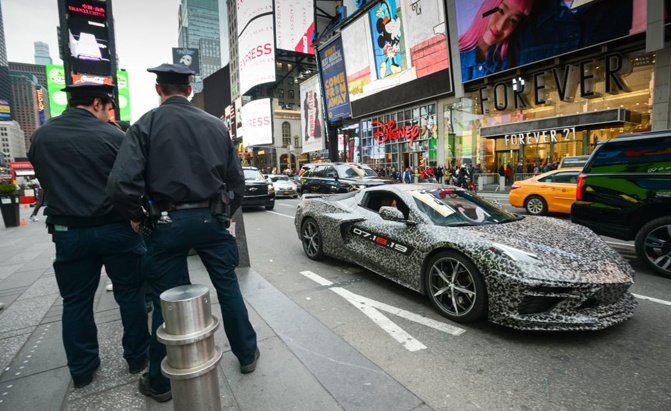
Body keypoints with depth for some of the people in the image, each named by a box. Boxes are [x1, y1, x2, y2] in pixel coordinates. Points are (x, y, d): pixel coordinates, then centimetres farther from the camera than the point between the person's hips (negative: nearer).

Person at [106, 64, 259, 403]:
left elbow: (121, 183, -15)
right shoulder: (216, 125, 6)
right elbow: (236, 180, 6)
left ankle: (160, 381, 27)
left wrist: (135, 216, 2)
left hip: (168, 222, -2)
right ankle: (247, 354, 31)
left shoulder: (147, 124, -4)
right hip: (212, 218, 3)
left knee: (167, 299, 9)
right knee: (228, 286, 15)